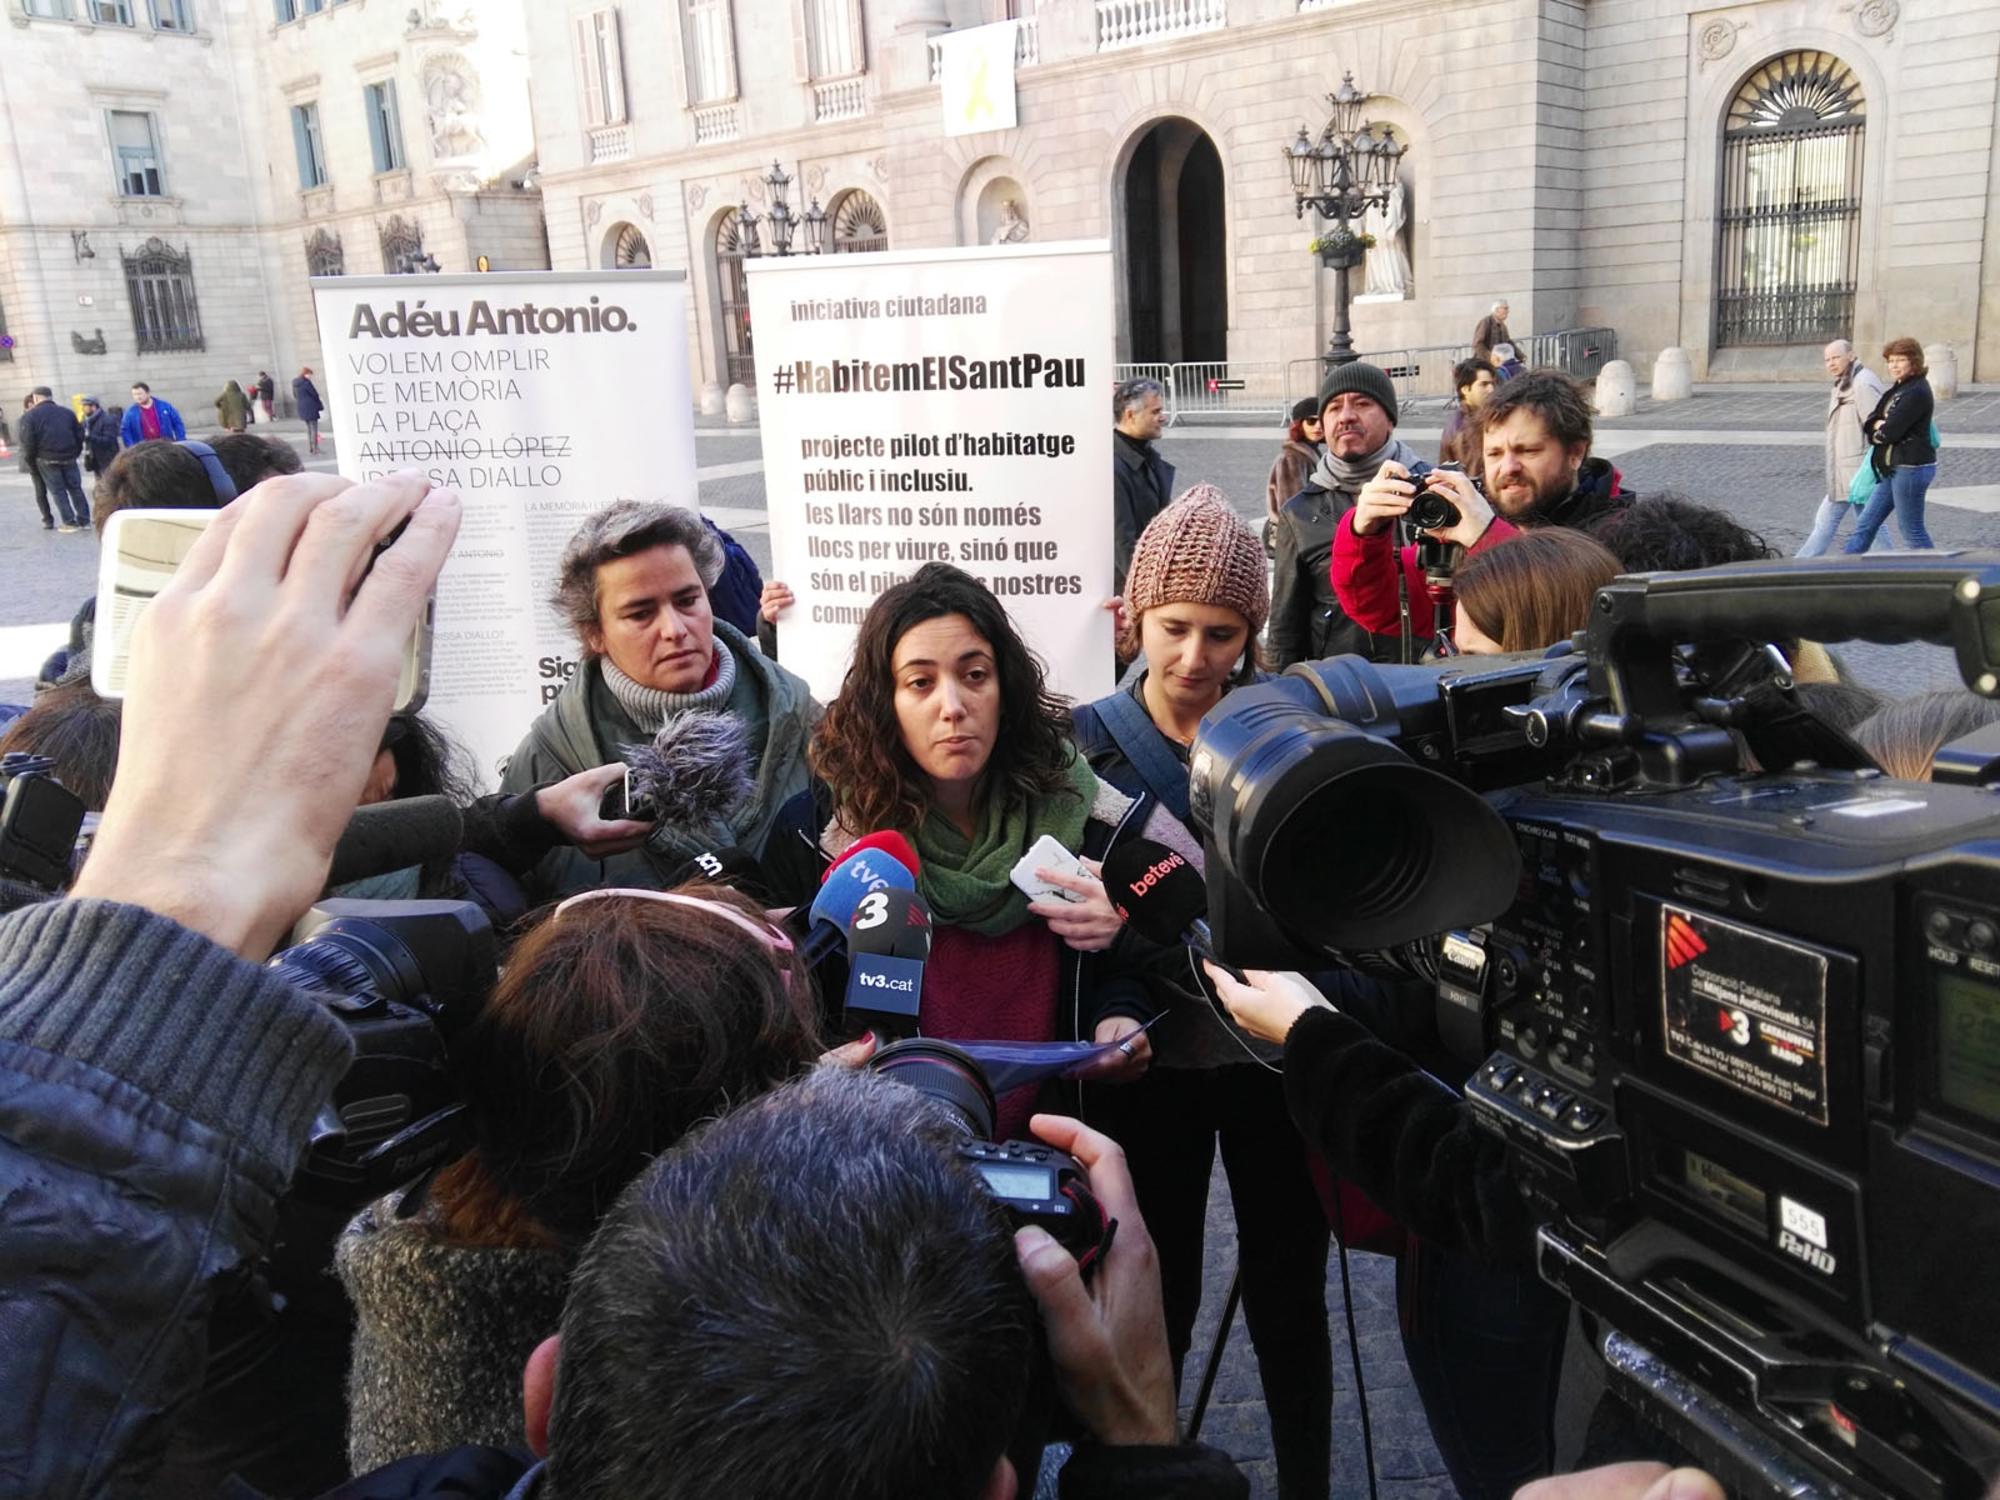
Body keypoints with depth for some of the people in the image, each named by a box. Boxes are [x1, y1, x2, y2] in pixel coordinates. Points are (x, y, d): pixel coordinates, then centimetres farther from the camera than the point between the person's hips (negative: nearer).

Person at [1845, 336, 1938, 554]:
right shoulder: (1898, 389, 14)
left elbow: (1890, 432, -22)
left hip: (1911, 468, -10)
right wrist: (1878, 425, -10)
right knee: (1866, 524, 10)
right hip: (1893, 468, 10)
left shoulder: (1917, 393, -17)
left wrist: (1878, 431, -1)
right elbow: (1869, 422, 11)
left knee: (1911, 530, -1)